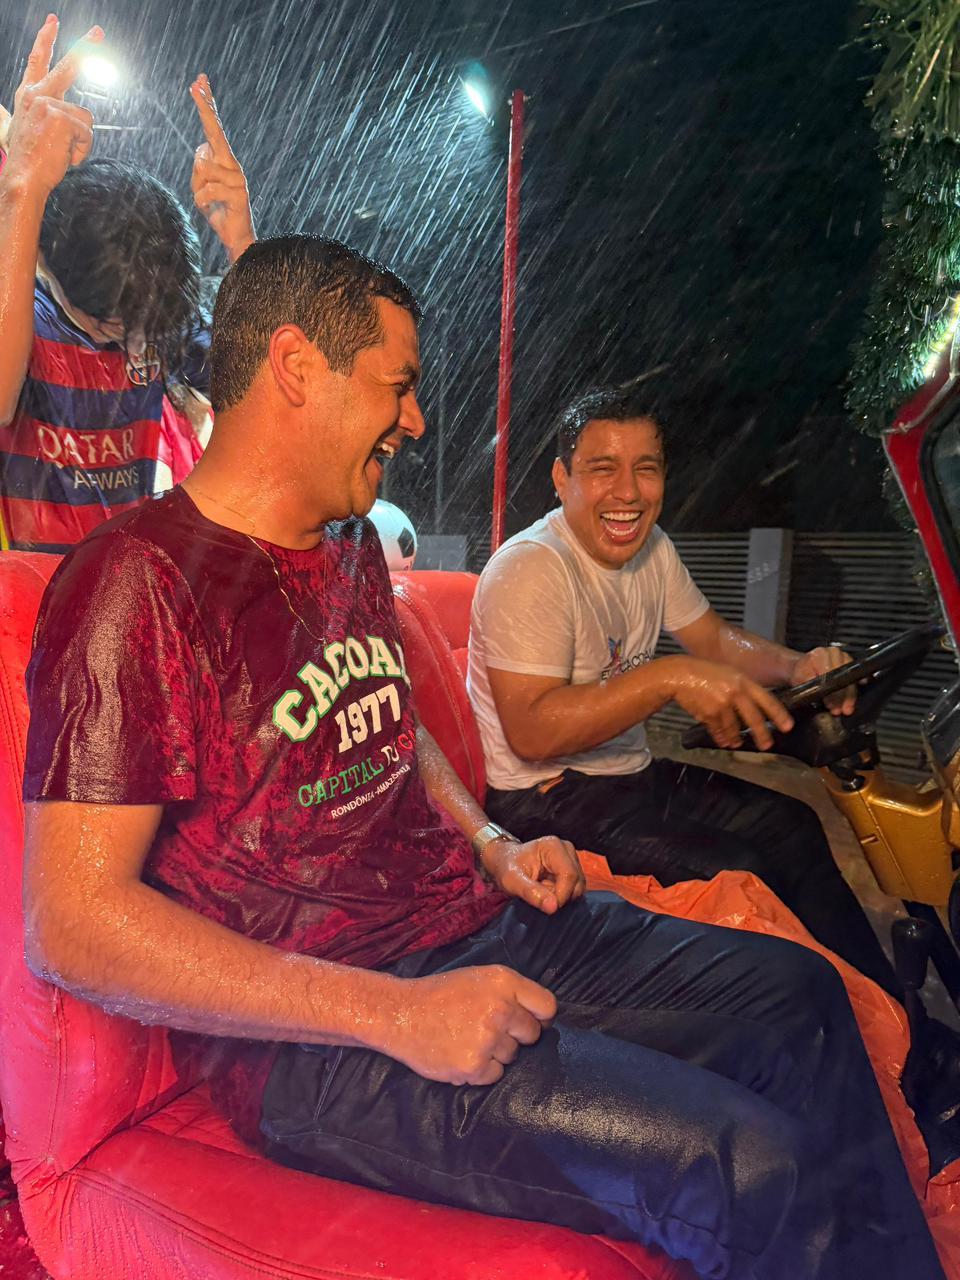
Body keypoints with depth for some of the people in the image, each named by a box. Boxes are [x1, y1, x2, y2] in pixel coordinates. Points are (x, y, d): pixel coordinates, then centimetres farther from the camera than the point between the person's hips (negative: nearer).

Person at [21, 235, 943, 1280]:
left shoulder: (352, 549, 12)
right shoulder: (141, 578, -16)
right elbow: (71, 925, -21)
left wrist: (489, 844, 6)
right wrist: (395, 1014, -24)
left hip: (474, 928, 9)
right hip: (313, 1039, -8)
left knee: (798, 996, 8)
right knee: (747, 1170, -22)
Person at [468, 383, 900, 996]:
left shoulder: (652, 548, 5)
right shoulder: (531, 568, -23)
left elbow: (715, 637, 14)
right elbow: (531, 732, -30)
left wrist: (797, 665, -7)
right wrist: (670, 678, -35)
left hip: (633, 773, 9)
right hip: (545, 799, -9)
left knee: (793, 828, 7)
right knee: (740, 873, -21)